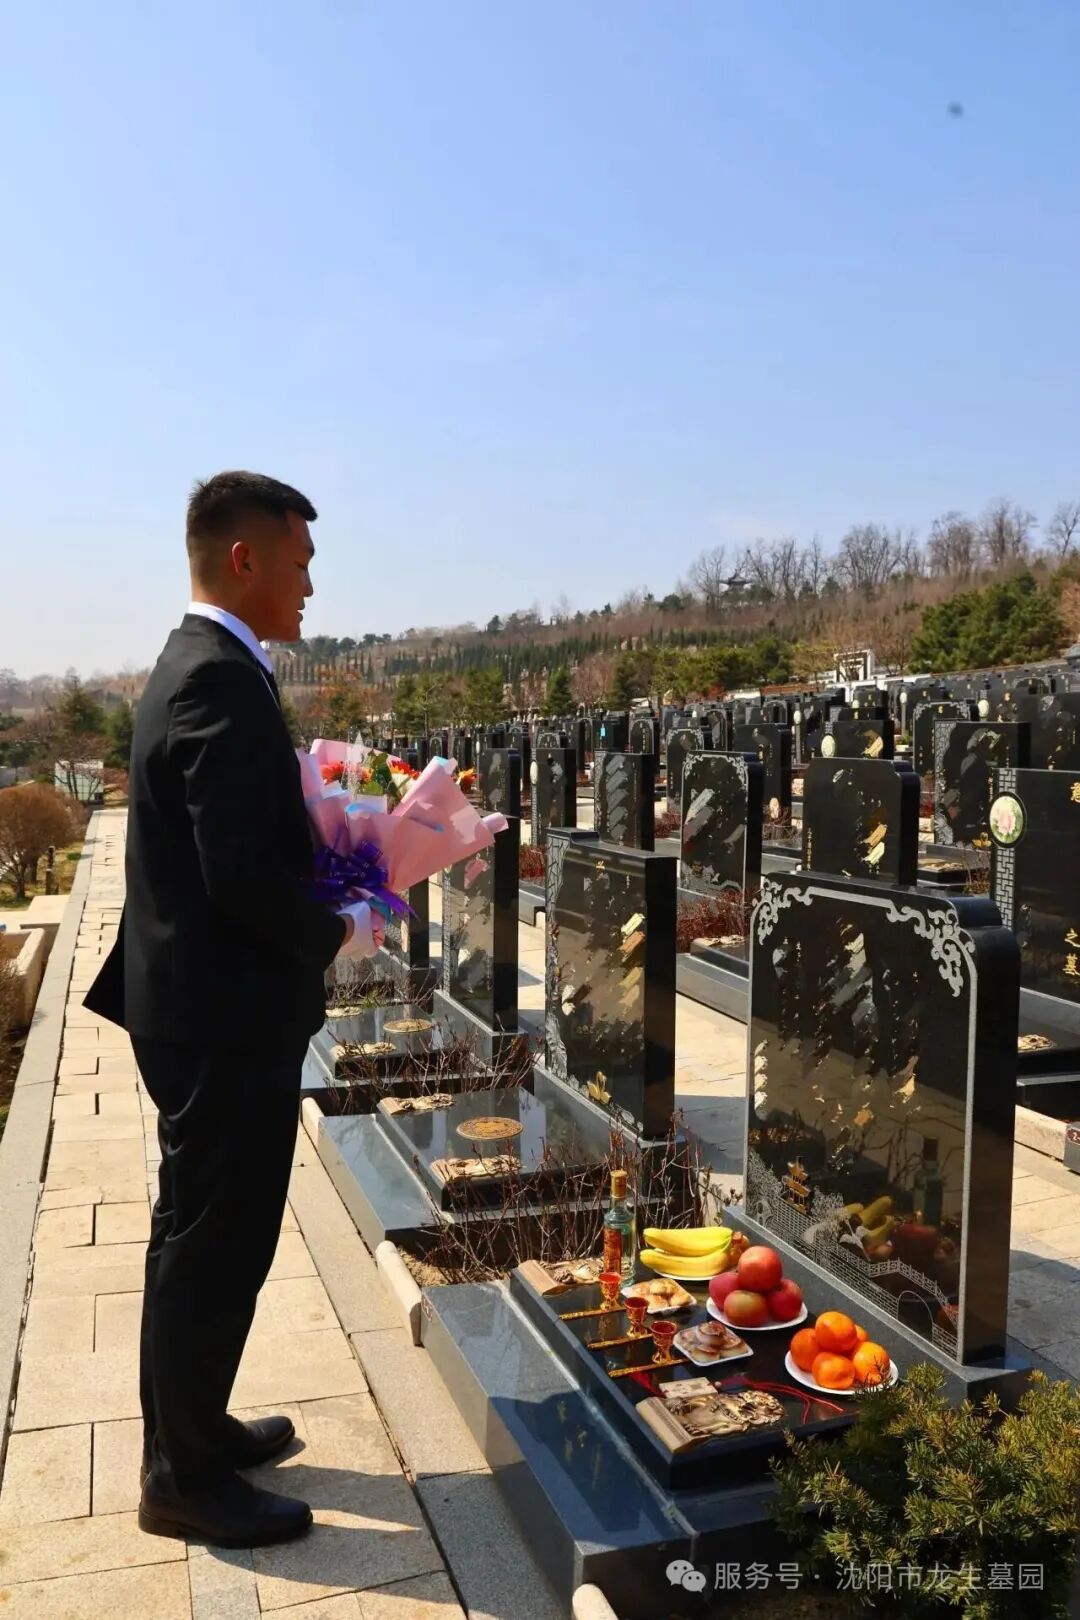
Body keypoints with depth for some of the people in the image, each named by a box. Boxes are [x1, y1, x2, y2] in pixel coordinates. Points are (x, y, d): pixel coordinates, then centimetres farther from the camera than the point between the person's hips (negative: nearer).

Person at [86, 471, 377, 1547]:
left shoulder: (192, 665, 11)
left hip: (197, 1004, 10)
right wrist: (338, 933, -11)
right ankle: (187, 1477, 24)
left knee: (198, 1236, 22)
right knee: (216, 1244, 6)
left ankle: (188, 1429, 40)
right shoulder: (225, 682, -21)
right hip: (228, 1015, -10)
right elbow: (246, 874, -27)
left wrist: (323, 907, 9)